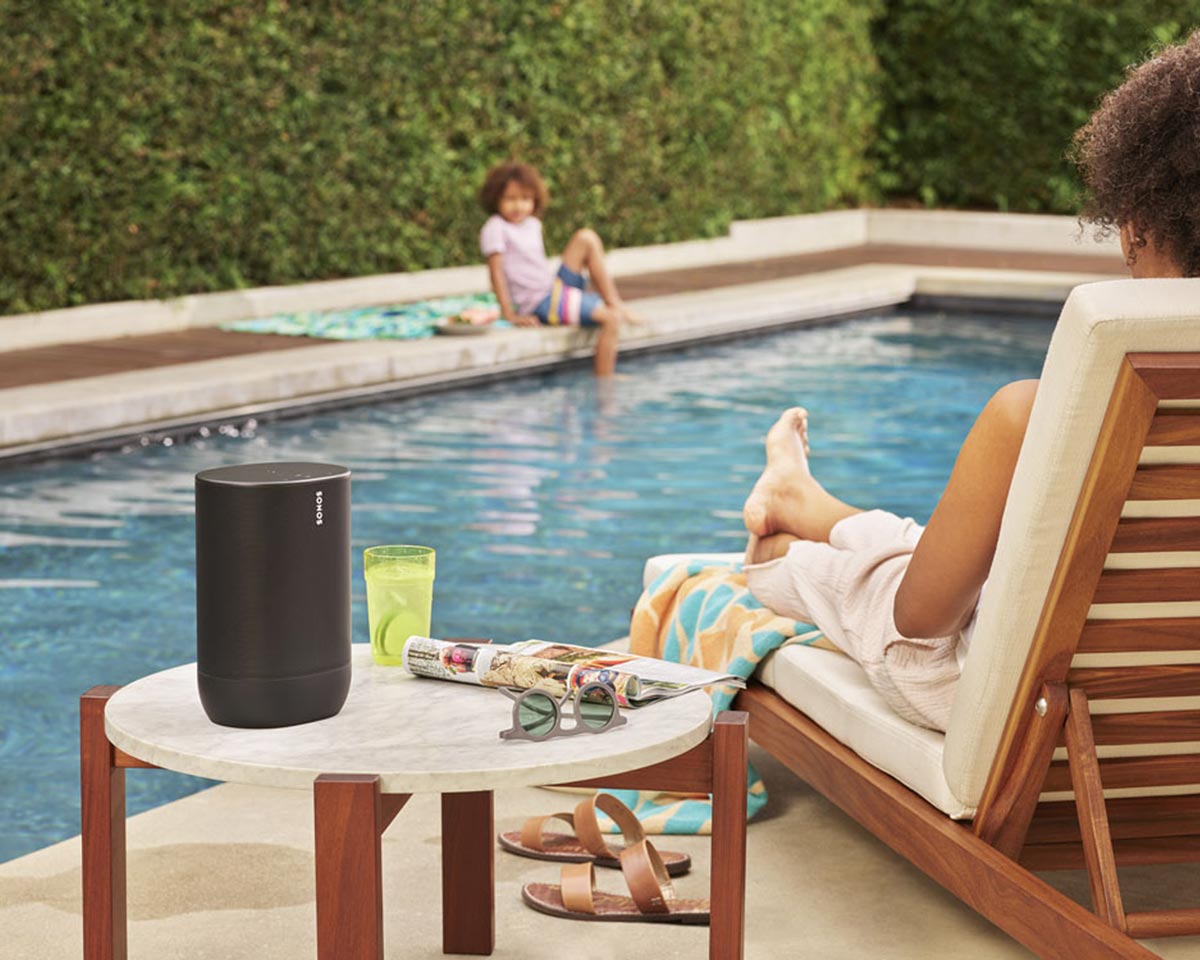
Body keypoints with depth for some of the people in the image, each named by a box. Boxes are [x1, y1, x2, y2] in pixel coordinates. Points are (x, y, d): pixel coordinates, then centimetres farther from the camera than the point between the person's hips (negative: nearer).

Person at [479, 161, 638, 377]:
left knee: (586, 238, 5)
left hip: (556, 288, 8)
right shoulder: (495, 228, -12)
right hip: (542, 304, -8)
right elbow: (496, 272, -16)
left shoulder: (532, 224, 12)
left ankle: (615, 302, 4)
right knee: (611, 319, -19)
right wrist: (510, 315, -20)